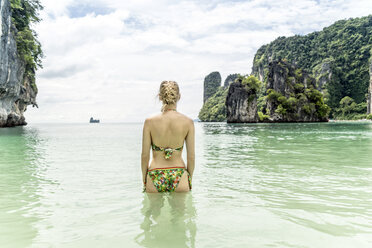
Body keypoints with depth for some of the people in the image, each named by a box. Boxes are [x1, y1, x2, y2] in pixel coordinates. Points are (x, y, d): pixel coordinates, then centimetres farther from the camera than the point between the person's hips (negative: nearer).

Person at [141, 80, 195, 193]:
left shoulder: (149, 121, -6)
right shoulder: (188, 122, -6)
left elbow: (145, 155, -2)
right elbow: (191, 156, -3)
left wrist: (144, 180, 11)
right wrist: (189, 179, 11)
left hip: (155, 177, 0)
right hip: (179, 175, 0)